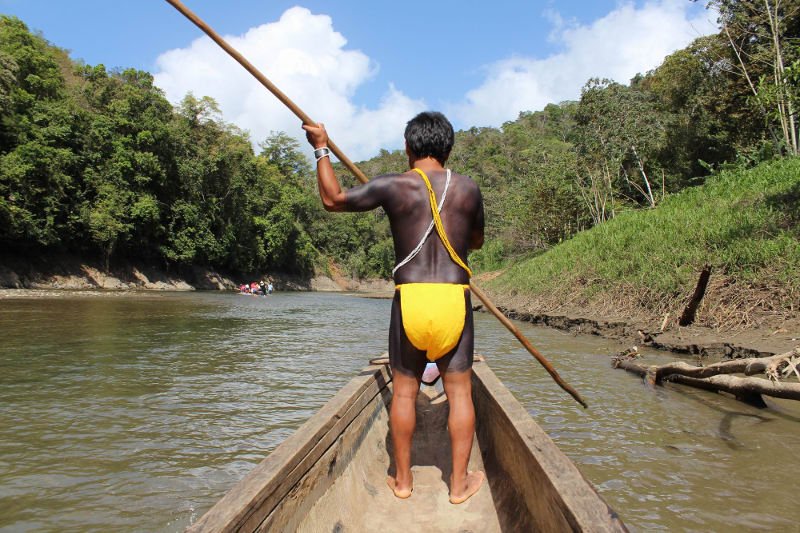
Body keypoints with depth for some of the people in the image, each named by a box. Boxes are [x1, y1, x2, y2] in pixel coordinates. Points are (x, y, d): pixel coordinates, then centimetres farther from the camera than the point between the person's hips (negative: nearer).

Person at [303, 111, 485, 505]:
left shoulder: (393, 187, -2)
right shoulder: (468, 189, 4)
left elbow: (332, 199, 9)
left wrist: (321, 150, 19)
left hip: (409, 299, 0)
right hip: (454, 299, 1)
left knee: (404, 390, 13)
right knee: (459, 391, 11)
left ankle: (402, 480, 26)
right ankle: (459, 483, 19)